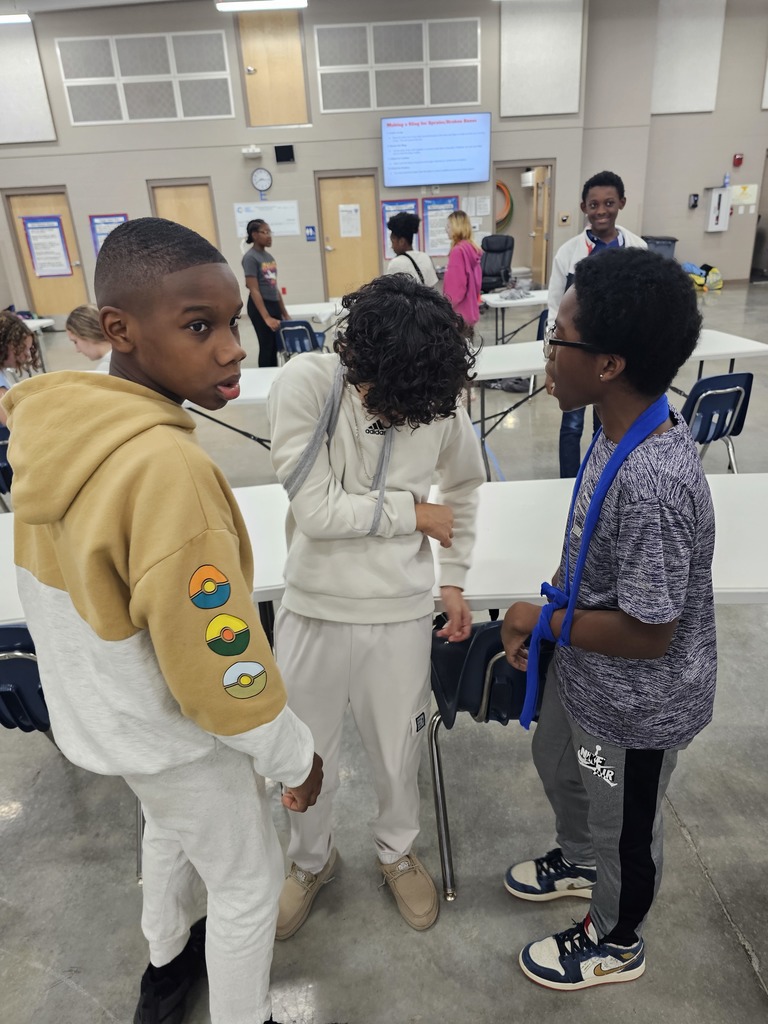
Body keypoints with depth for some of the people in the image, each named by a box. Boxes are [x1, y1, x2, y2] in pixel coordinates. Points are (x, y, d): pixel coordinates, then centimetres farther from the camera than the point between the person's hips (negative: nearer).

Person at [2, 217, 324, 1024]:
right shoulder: (166, 468, -36)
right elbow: (216, 659, -30)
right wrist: (293, 756, -13)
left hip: (102, 708, 8)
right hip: (169, 729, -8)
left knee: (170, 829, 34)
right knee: (248, 880, 19)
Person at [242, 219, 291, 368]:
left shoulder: (269, 256, 12)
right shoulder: (250, 257, -11)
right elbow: (254, 290, -17)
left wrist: (284, 313, 15)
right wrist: (266, 318, -24)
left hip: (274, 304, 8)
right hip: (260, 306, -7)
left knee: (276, 346, 10)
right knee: (267, 347, -2)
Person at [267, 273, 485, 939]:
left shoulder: (442, 402, -11)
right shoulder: (304, 386, -19)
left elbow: (464, 486, 8)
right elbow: (316, 509, -22)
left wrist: (454, 578, 7)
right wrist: (415, 512, -14)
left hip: (402, 611, 1)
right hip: (314, 607, 0)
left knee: (398, 751, 19)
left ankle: (397, 849, 51)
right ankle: (312, 858, 50)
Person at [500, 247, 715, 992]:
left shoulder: (652, 484, -37)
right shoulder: (623, 430, -8)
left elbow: (646, 634, -29)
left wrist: (540, 621, -17)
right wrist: (543, 613, 0)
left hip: (635, 701, -8)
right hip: (585, 672, 9)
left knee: (622, 824, 20)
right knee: (556, 764, 32)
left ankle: (615, 943, 52)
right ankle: (577, 862, 63)